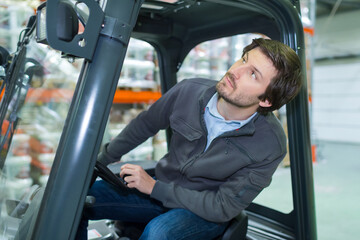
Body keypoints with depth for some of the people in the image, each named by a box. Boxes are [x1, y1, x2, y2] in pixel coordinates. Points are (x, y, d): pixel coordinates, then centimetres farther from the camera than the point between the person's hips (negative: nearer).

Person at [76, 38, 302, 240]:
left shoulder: (270, 145, -24)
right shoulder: (189, 91, -15)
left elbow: (224, 207, -18)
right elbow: (144, 125, 3)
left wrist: (154, 188, -20)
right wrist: (100, 161, 7)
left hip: (207, 213, -3)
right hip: (161, 188, 4)